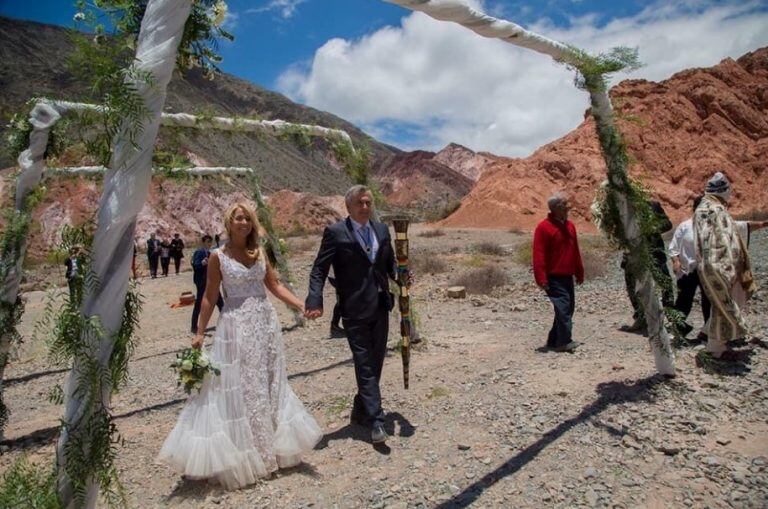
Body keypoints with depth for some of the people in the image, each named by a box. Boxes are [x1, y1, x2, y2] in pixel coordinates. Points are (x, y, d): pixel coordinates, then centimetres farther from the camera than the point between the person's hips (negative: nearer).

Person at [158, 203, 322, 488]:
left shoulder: (259, 253, 7)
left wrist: (302, 306, -2)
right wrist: (199, 333, -2)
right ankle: (243, 455, 18)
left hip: (266, 323, 5)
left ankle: (269, 449, 28)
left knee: (270, 383, 11)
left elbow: (275, 286, 8)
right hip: (236, 325, -4)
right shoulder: (218, 257, -4)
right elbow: (210, 298, -1)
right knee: (239, 386, 3)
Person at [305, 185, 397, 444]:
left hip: (380, 308, 6)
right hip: (355, 311, -6)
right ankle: (375, 421, 6)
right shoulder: (335, 233, -6)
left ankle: (360, 411, 33)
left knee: (375, 363, 15)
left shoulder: (382, 230, 10)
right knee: (364, 365, -2)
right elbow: (319, 270, -9)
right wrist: (315, 301, -22)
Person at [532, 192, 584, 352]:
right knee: (563, 306, -14)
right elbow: (539, 255, -15)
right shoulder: (544, 227, -11)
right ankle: (564, 342, -9)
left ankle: (554, 341, 21)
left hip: (567, 276, 8)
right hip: (553, 277, -8)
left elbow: (575, 252, 19)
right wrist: (541, 279, -20)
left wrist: (579, 273, 18)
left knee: (568, 307, 10)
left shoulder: (570, 226, 13)